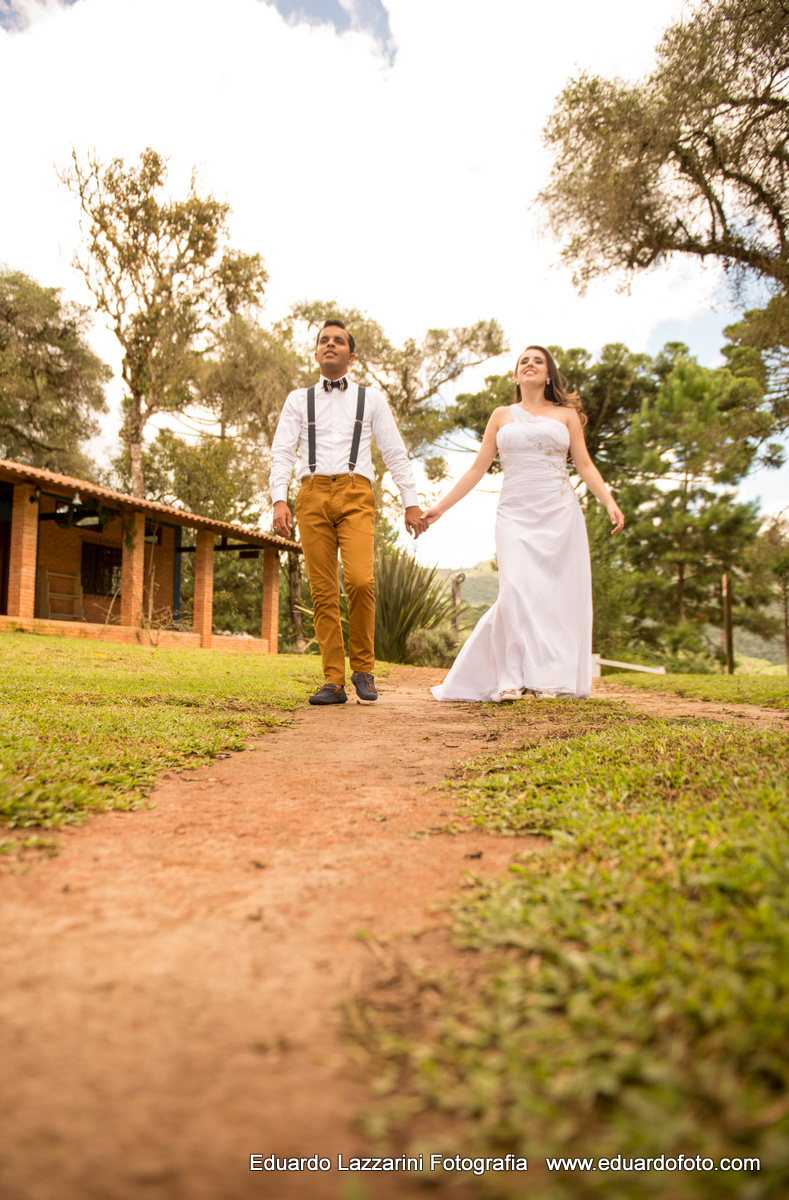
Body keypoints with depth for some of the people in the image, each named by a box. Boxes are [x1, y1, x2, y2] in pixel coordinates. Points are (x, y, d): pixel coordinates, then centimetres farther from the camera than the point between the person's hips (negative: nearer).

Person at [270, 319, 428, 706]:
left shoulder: (371, 399, 18)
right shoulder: (298, 400, 19)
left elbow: (395, 453, 14)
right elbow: (282, 452, 9)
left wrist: (411, 503, 5)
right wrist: (279, 500, -6)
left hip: (355, 493, -1)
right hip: (312, 495, 2)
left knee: (360, 580, -20)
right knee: (323, 591, -4)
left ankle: (363, 667, -1)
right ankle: (333, 681, 1)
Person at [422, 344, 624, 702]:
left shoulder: (566, 414, 14)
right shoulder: (502, 416, 16)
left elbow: (585, 465, 8)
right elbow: (478, 468, 14)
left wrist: (609, 501, -8)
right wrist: (440, 507, 9)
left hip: (560, 514, 0)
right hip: (515, 515, 0)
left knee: (558, 595, -3)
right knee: (518, 592, -16)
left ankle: (554, 680, 5)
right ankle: (515, 678, -8)